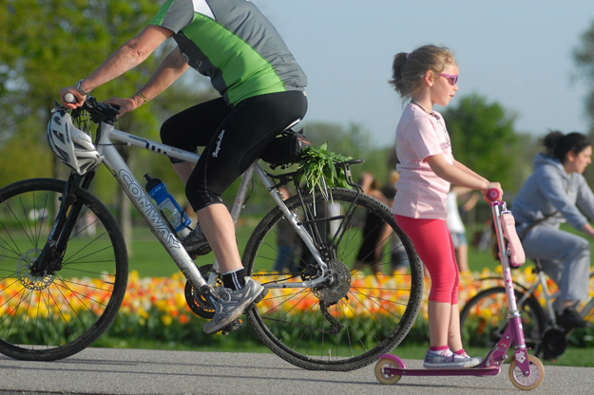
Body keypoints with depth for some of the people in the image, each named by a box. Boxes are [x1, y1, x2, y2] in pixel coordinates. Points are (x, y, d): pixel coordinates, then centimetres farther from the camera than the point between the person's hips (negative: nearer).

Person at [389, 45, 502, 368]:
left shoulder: (432, 118, 18)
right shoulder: (417, 119, -16)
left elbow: (449, 163, 24)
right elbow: (439, 167, -24)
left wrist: (484, 182, 14)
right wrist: (483, 186, -24)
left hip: (431, 209, 10)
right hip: (418, 209, -10)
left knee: (450, 277, 10)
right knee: (444, 275, -9)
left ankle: (454, 348, 13)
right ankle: (437, 350, -4)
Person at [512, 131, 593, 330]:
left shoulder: (575, 178, 11)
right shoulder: (547, 173, -18)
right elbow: (564, 205, -31)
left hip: (546, 232, 10)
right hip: (527, 232, -10)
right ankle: (566, 309, -33)